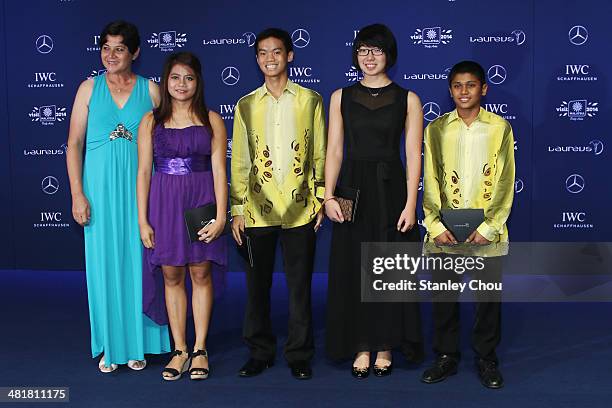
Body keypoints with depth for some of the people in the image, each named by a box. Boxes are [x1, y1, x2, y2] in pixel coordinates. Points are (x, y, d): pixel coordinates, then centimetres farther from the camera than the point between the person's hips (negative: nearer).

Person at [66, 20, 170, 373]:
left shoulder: (151, 90, 3)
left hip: (140, 189, 0)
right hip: (100, 189, 1)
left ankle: (138, 344, 19)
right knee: (104, 265, 5)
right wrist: (77, 194, -4)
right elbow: (74, 144, 3)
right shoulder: (90, 88, 4)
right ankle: (110, 346, 18)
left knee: (138, 263, 5)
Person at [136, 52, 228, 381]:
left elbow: (219, 169, -1)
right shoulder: (151, 121, 6)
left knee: (201, 273, 3)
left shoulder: (211, 120, 3)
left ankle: (200, 350, 15)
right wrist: (142, 220, -2)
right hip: (164, 203, 1)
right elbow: (143, 171, 3)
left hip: (202, 201, -1)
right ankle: (179, 351, 16)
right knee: (171, 276, 6)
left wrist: (221, 216, -9)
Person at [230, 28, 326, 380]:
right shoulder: (246, 105, 9)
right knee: (258, 286, 8)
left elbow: (320, 154, 7)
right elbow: (240, 161, 8)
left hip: (300, 209, -1)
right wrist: (237, 209, 4)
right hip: (258, 210, 2)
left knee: (300, 287, 5)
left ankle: (300, 355, 17)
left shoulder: (310, 100, 5)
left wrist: (321, 199, 1)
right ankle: (260, 352, 22)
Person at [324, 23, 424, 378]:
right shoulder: (341, 97, 7)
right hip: (353, 188, 2)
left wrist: (410, 203, -11)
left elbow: (413, 155, -3)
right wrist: (329, 196, -8)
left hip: (390, 189, -1)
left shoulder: (407, 100, 2)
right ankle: (361, 346, 16)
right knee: (353, 267, 4)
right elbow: (334, 151, 3)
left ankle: (385, 346, 17)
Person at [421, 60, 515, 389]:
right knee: (443, 297, 6)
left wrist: (489, 226, -10)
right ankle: (446, 357, 22)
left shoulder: (500, 128, 3)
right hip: (444, 232, 1)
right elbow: (430, 181, 3)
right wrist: (436, 225, -9)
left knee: (489, 297, 5)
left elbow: (505, 182, -1)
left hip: (487, 231, -1)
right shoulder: (436, 129, 6)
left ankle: (486, 358, 21)